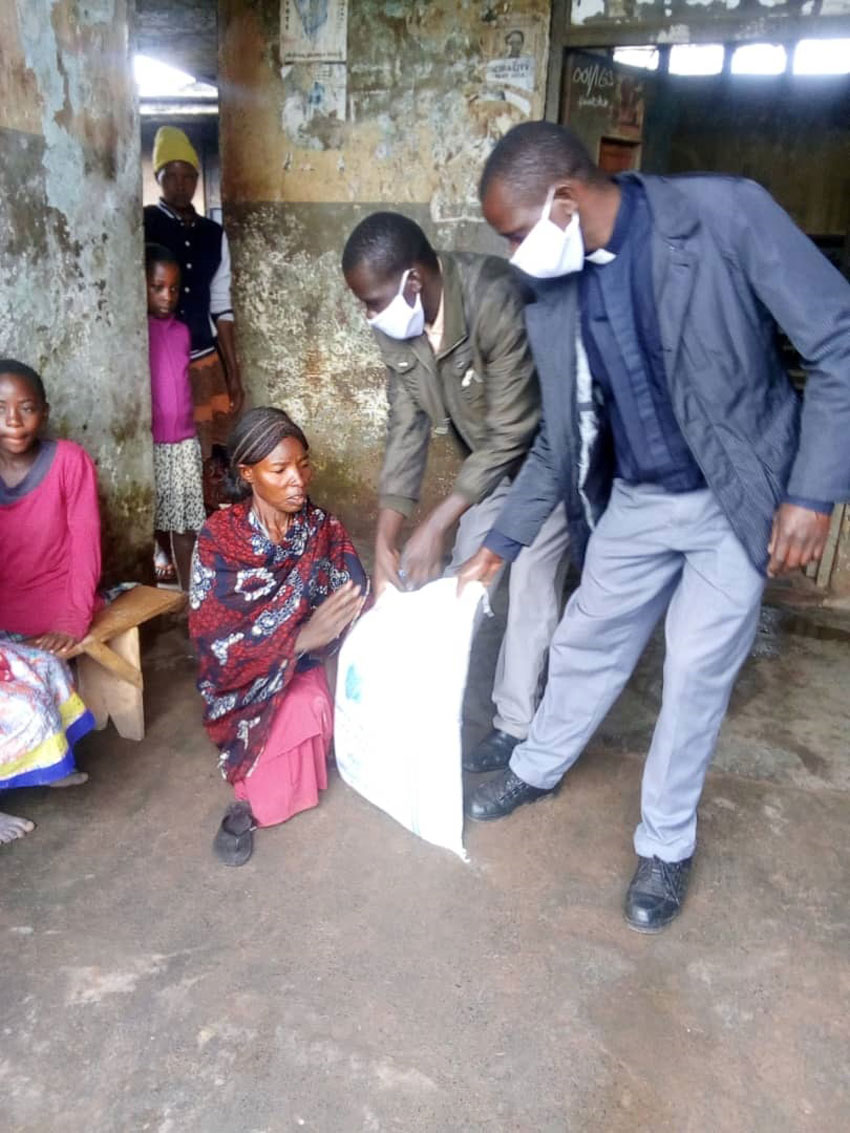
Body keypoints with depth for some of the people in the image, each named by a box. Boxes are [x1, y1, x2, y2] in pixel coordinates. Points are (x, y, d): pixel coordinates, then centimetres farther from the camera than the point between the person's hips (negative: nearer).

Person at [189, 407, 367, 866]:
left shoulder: (324, 530, -7)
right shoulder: (219, 537, -15)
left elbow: (354, 608, -9)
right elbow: (215, 643, -20)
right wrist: (300, 637, -35)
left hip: (306, 666, 4)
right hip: (245, 683, -3)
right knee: (306, 709, -32)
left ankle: (251, 799, -1)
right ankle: (263, 790, -5)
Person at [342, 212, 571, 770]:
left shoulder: (495, 300, -37)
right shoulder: (397, 324, -15)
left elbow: (512, 435, -33)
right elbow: (407, 428, -12)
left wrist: (435, 525, -32)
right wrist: (384, 542, -16)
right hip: (487, 453, 7)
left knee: (529, 579, -9)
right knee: (462, 570, 11)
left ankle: (516, 727, 5)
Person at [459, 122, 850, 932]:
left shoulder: (725, 213, -20)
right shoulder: (552, 301, -5)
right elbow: (558, 443, 6)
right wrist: (501, 542, 8)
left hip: (738, 500, -4)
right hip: (635, 502, 4)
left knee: (696, 675, 4)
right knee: (584, 646, 15)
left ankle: (666, 844, 27)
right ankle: (536, 770, 42)